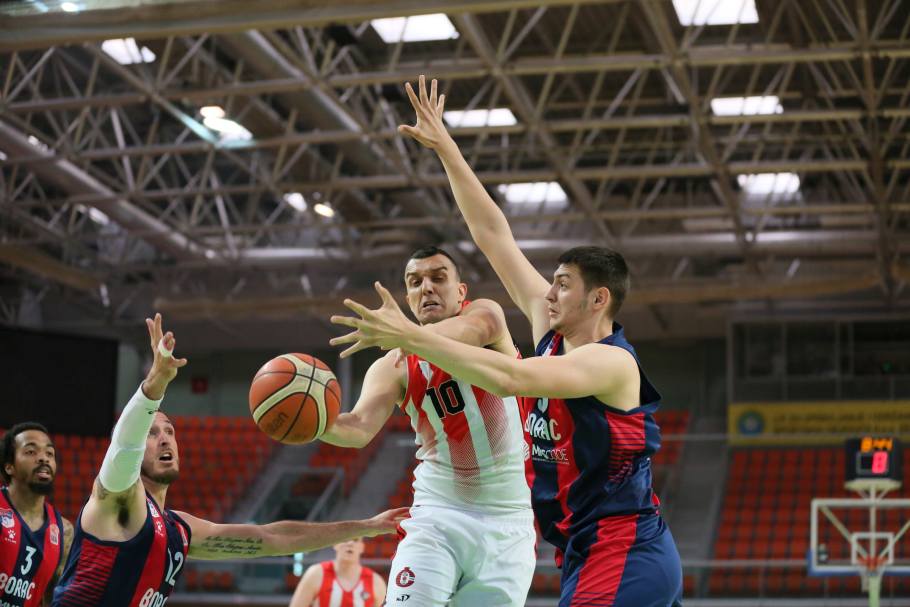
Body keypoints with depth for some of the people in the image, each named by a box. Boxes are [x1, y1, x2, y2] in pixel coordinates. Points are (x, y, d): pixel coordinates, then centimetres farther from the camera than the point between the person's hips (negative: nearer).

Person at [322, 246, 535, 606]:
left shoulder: (484, 311, -4)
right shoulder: (395, 368, 0)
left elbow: (484, 324, -31)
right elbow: (361, 428, -16)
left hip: (507, 523, 0)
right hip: (437, 516, 0)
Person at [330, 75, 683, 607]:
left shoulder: (611, 361, -15)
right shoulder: (552, 331, 9)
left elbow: (509, 378, -32)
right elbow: (494, 236, 11)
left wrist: (410, 336, -33)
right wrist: (445, 148, 12)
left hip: (622, 558, -9)